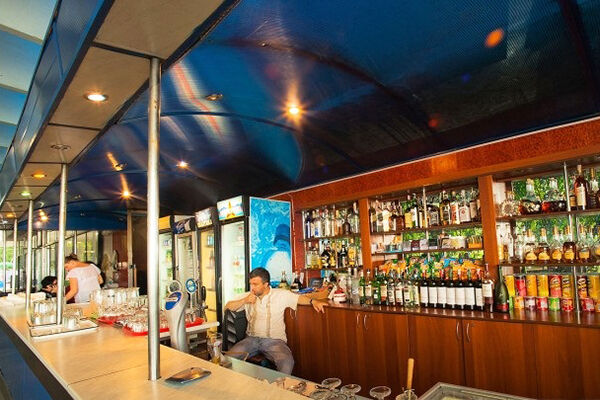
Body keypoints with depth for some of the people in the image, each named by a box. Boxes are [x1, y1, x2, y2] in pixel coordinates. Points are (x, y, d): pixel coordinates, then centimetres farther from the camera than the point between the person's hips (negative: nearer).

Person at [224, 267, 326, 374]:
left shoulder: (281, 295, 3)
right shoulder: (248, 296, 11)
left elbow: (299, 298, 8)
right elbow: (227, 307, 11)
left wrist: (313, 301, -11)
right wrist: (244, 300, -5)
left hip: (274, 340, -3)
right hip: (252, 339, 3)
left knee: (287, 362, -32)